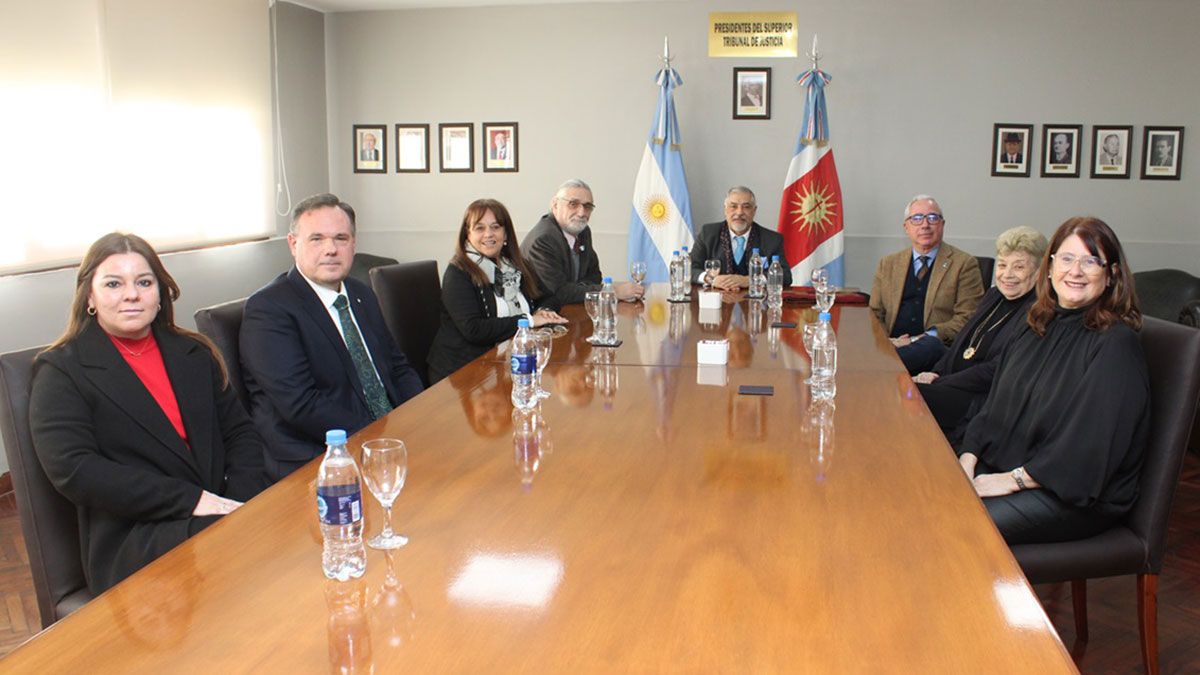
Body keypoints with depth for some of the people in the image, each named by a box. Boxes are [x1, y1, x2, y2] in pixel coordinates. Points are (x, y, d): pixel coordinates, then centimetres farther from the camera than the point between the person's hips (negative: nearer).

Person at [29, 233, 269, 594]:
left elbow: (240, 431, 16)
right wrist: (191, 500, -16)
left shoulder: (193, 354, 20)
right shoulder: (62, 372, 5)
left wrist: (242, 501, -6)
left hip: (222, 514, 5)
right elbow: (72, 469, -9)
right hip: (133, 539, -5)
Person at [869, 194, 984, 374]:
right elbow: (874, 314, 17)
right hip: (892, 345, 1)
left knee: (931, 344, -38)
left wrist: (921, 339, -15)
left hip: (936, 347, 0)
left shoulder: (964, 264, 9)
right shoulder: (888, 264, 21)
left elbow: (966, 319, -1)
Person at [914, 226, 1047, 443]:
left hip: (981, 400, -8)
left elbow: (995, 371, -17)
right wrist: (935, 373, 0)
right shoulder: (993, 296, 17)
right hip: (955, 387, 8)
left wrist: (938, 383, -17)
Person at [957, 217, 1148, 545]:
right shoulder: (1040, 327, 12)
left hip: (1078, 495, -7)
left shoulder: (1115, 343, -13)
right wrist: (968, 459, -4)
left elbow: (1094, 444, -20)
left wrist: (1014, 479, -18)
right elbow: (996, 407, 11)